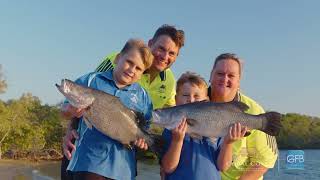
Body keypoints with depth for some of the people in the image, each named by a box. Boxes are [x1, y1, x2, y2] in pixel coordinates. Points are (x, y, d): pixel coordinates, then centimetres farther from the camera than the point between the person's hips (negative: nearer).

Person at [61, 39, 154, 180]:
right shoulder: (91, 80, 2)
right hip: (89, 162, -2)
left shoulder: (142, 96, 8)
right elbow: (65, 110, 6)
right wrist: (71, 111, -16)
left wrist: (143, 139, -7)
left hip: (123, 168, 3)